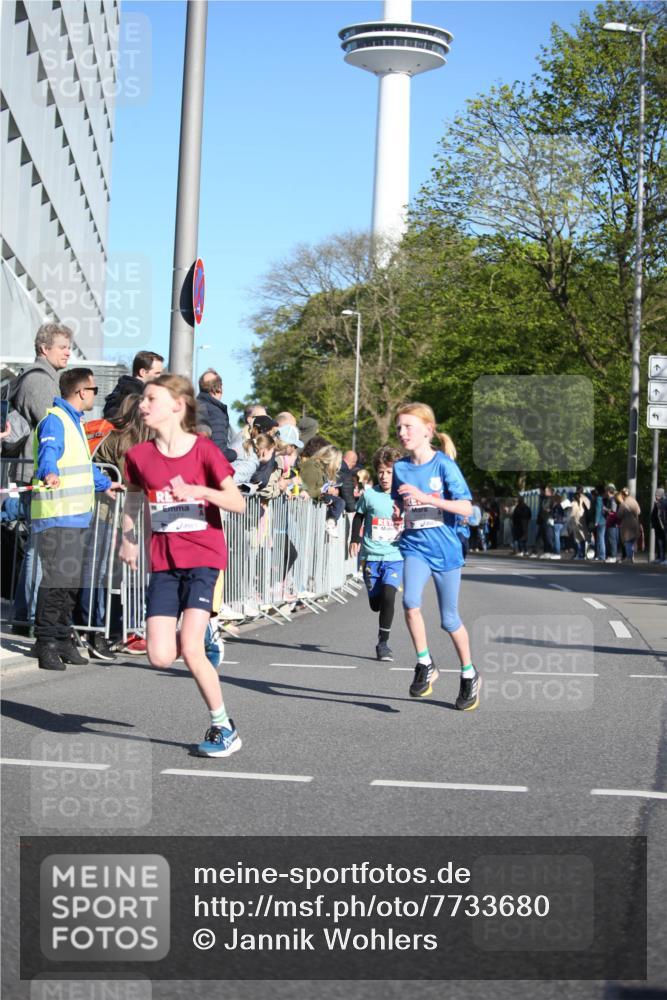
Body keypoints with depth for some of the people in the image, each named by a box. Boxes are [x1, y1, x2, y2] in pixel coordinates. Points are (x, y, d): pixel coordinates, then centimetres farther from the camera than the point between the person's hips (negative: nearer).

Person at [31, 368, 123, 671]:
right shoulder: (55, 420, -9)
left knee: (72, 581, 12)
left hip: (76, 515, 10)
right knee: (57, 579, -12)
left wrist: (104, 484, 52)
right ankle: (46, 643, -8)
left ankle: (62, 640, 20)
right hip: (57, 516, -10)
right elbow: (48, 452, -30)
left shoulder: (74, 421, 23)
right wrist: (50, 473, -51)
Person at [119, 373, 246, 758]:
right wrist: (128, 539, 12)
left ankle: (224, 728, 2)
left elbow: (238, 503, -12)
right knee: (161, 657, -7)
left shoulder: (204, 450, -9)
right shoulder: (139, 456, 3)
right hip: (165, 563, 4)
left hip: (204, 557, -4)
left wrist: (198, 491, -26)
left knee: (190, 650, -16)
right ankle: (202, 635, 29)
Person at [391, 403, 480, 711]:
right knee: (410, 601, -24)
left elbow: (466, 508, -17)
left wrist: (425, 497, -24)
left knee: (449, 620, 6)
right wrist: (399, 513, 0)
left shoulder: (444, 465, -10)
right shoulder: (400, 468, 4)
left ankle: (469, 674, 28)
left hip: (445, 548, -3)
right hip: (414, 546, 3)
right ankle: (425, 665, -6)